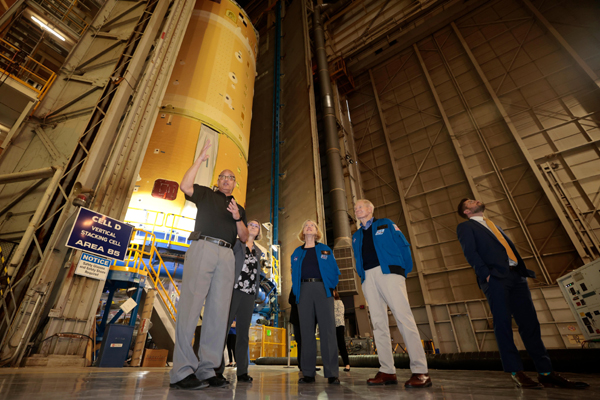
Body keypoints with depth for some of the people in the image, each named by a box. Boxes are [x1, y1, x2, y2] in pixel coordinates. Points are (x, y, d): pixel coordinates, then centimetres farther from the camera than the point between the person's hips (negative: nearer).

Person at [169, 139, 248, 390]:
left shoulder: (239, 208, 27)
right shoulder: (206, 194, 18)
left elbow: (244, 237, 17)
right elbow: (185, 186, -2)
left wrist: (238, 218, -1)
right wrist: (200, 159, 2)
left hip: (226, 256, 4)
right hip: (203, 247, -3)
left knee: (219, 311, -3)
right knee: (191, 305, -12)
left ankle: (206, 369, 2)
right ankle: (182, 371, -9)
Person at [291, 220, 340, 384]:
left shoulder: (325, 250, 14)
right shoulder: (297, 253, 18)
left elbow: (335, 271, 9)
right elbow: (294, 274, 15)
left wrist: (331, 285, -3)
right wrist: (296, 291, 3)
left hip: (322, 289, -1)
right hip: (304, 290, 2)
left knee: (328, 329, -5)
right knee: (306, 330, 2)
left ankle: (332, 373, 0)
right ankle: (308, 373, 8)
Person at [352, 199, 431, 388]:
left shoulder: (386, 224, 11)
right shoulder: (356, 236, 23)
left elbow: (404, 246, 4)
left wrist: (404, 272, -1)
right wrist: (363, 275, 5)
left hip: (388, 271, -4)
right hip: (368, 277, 5)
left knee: (404, 317, -11)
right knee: (378, 322, 1)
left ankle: (420, 371, -8)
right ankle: (387, 371, 5)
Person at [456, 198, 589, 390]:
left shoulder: (493, 225, 29)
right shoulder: (465, 226, 6)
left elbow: (510, 247, 24)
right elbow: (469, 251, -6)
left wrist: (524, 270, 10)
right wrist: (485, 273, -17)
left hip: (516, 275, 7)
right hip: (495, 277, -7)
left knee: (530, 323, 4)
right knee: (503, 323, -7)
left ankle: (546, 372, 9)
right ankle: (516, 372, -3)